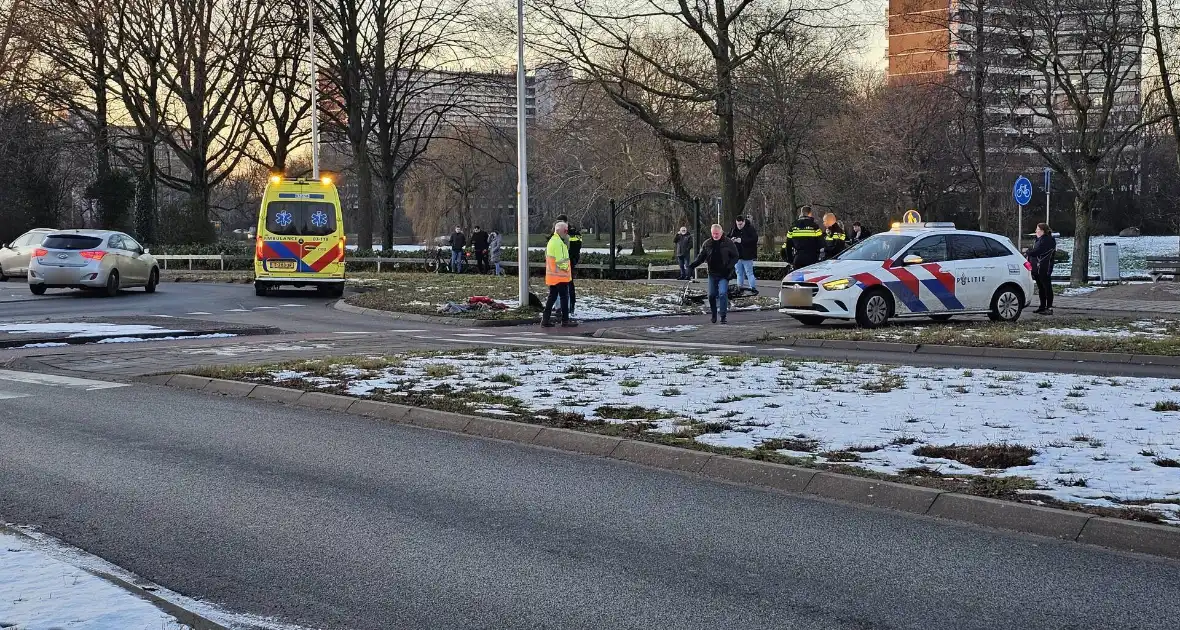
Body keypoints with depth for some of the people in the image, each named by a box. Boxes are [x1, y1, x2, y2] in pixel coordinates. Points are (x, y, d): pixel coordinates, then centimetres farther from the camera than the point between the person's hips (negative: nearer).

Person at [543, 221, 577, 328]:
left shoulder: (551, 241, 17)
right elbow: (560, 259, -20)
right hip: (560, 275, -10)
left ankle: (545, 319, 11)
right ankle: (565, 321, 2)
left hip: (552, 275, 10)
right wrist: (565, 268, -9)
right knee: (564, 297, -2)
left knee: (552, 297, 12)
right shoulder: (558, 242, -17)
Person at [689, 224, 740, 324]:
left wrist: (729, 267, -16)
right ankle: (714, 315, 24)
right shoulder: (707, 244, 5)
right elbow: (701, 257, 10)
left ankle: (723, 316, -10)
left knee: (723, 293, -17)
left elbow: (735, 256, -1)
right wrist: (693, 265, -7)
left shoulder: (728, 243, -4)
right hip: (712, 274, 4)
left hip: (724, 274, -4)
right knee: (712, 295, 7)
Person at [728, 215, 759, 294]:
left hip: (747, 256, -6)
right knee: (739, 273, 14)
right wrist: (731, 240, -9)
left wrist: (742, 240, -24)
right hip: (737, 255, 6)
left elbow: (754, 239, -20)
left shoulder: (750, 229, -10)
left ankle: (753, 289, -2)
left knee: (749, 273, -5)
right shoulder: (734, 230, 8)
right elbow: (728, 238, 16)